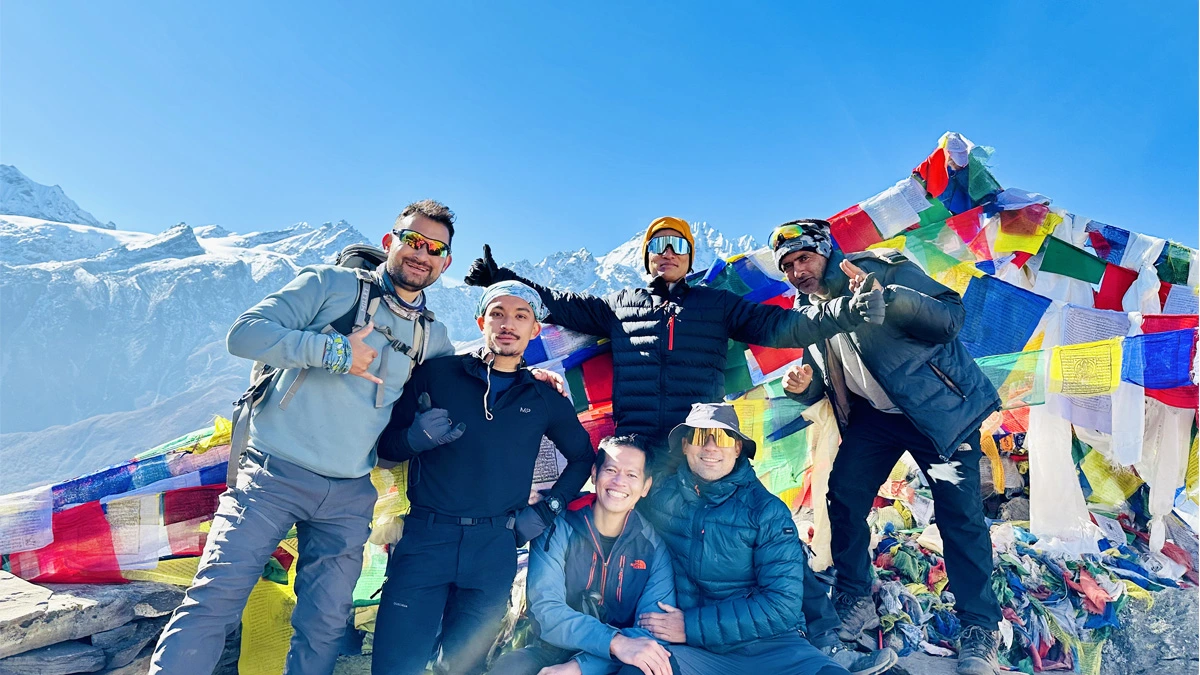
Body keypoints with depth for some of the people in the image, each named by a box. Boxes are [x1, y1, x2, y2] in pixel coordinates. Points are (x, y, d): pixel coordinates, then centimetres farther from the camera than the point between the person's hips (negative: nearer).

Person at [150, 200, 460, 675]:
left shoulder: (433, 338, 10)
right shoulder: (330, 285, -1)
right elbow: (244, 333, -8)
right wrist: (335, 352, -16)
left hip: (350, 498, 4)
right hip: (275, 475, -3)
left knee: (324, 628, 9)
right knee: (214, 600, -6)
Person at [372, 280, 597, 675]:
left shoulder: (545, 398, 7)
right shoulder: (436, 374, 1)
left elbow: (583, 457, 19)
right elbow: (387, 446, 4)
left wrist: (548, 509, 7)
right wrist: (415, 438, -18)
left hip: (495, 549, 2)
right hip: (426, 537, -1)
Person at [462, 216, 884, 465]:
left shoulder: (718, 305, 14)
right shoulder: (620, 304, 18)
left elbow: (778, 326, 7)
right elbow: (563, 306, 18)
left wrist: (847, 311, -4)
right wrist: (504, 280, 11)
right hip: (634, 452, 1)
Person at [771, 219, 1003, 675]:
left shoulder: (882, 267, -16)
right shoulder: (805, 310, 1)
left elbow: (950, 318, -25)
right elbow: (826, 381, 9)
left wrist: (886, 296, -40)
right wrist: (802, 386, -15)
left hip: (938, 406, -5)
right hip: (873, 415, 5)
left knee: (958, 512, -6)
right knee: (843, 496, -1)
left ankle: (979, 628, 12)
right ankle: (855, 601, 18)